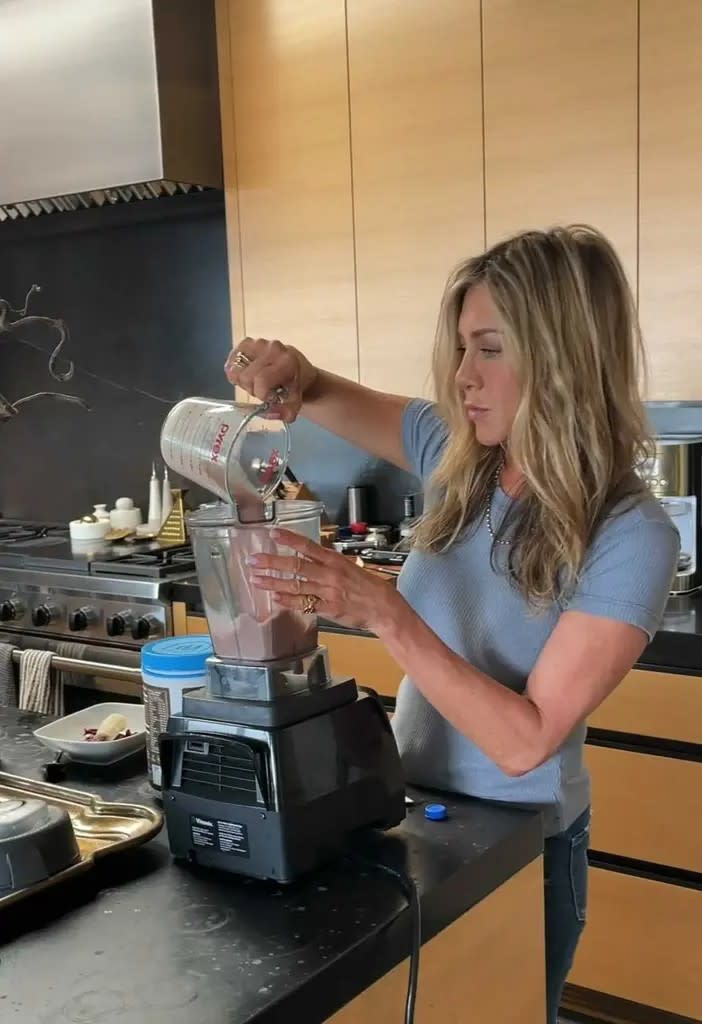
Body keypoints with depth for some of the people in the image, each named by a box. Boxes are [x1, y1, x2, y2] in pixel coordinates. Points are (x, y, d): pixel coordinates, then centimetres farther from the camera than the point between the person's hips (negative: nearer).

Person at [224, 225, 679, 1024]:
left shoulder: (631, 538, -24)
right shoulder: (454, 454, -9)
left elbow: (525, 741, -27)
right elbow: (327, 400, 3)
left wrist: (382, 612, -37)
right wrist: (292, 375, -21)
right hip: (409, 807, 5)